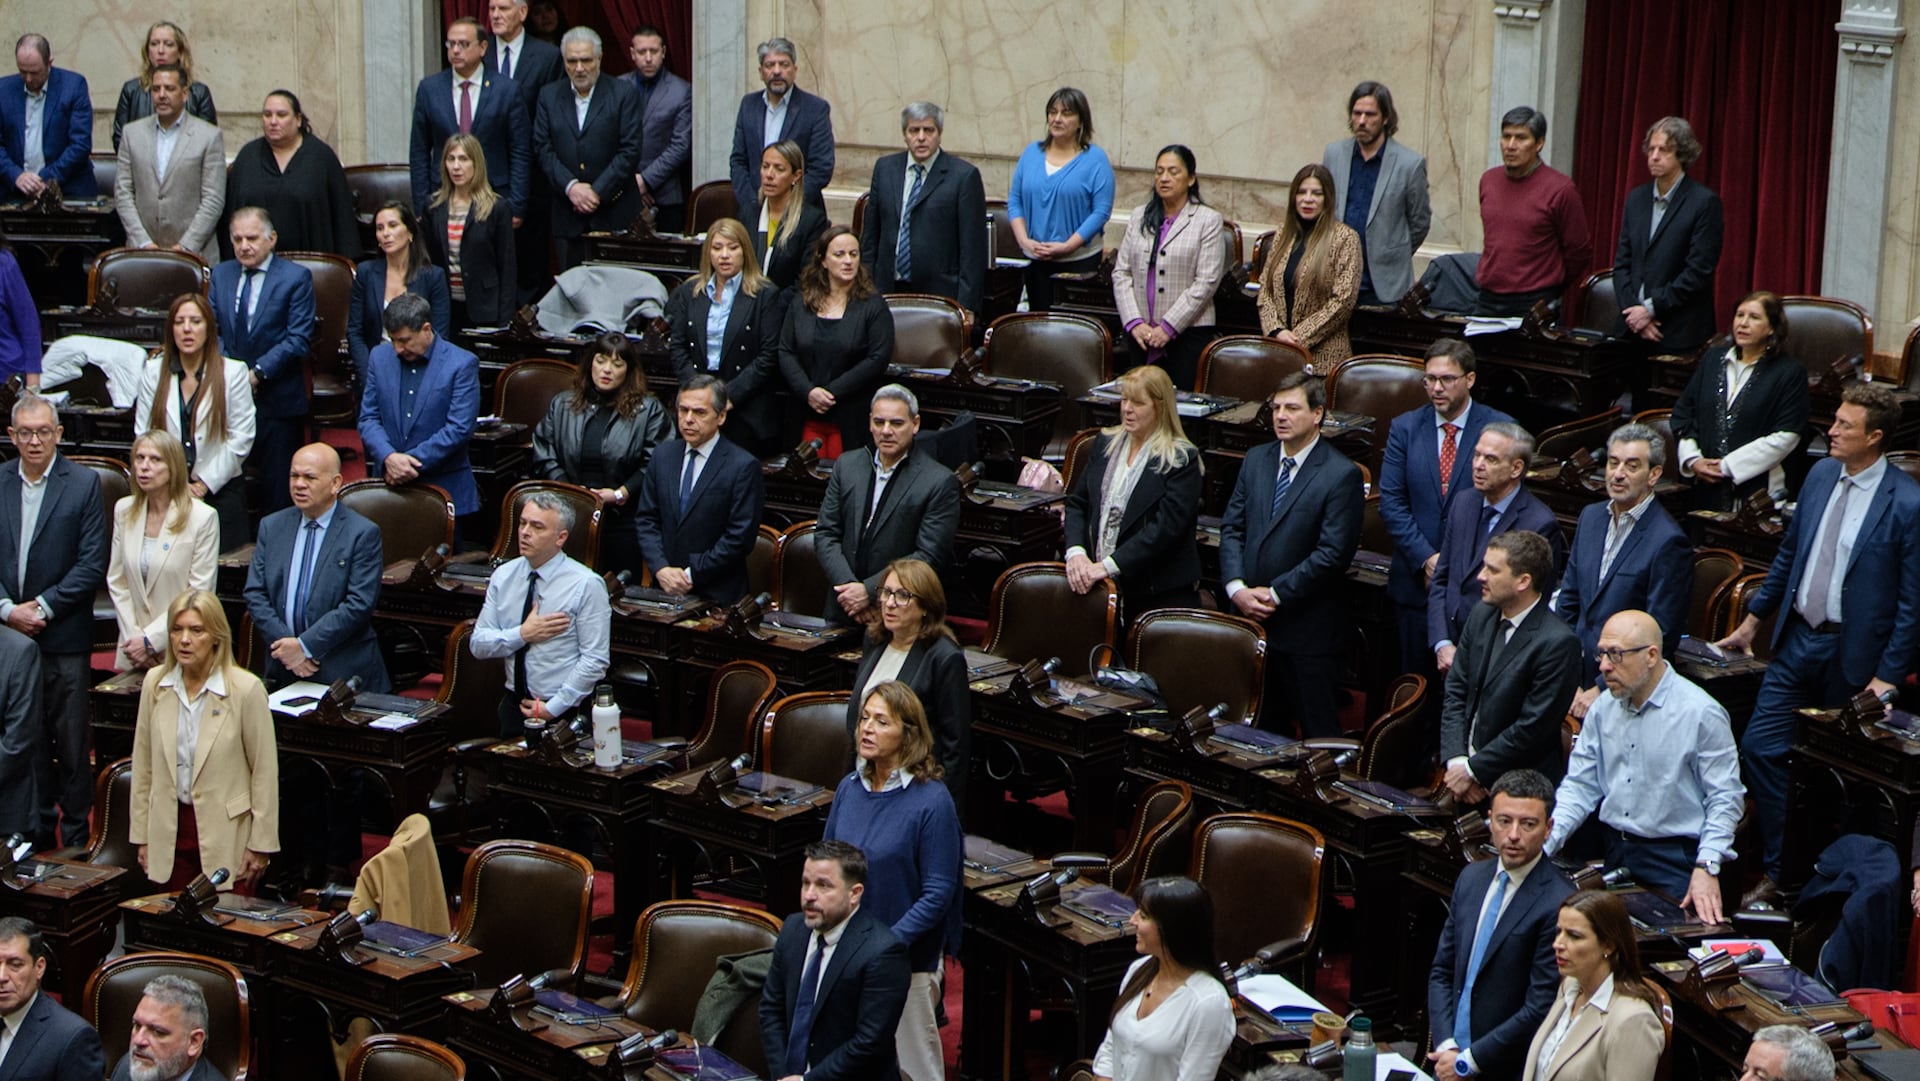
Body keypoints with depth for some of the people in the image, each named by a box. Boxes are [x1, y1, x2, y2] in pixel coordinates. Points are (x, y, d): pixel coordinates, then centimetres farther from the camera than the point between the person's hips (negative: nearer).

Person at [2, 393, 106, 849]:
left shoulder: (84, 484, -3)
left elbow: (92, 565, -6)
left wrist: (43, 607, -12)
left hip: (64, 636, -3)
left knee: (71, 739, 2)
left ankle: (75, 834, 10)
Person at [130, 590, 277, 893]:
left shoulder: (246, 689, -12)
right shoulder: (155, 683, 1)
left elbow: (265, 771, -7)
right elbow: (143, 764, 8)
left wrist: (261, 844, -6)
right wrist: (141, 834, 8)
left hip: (227, 835, -4)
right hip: (169, 831, 4)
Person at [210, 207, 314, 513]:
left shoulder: (296, 277, -3)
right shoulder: (221, 275, 12)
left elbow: (298, 339, -9)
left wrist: (258, 372, -17)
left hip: (277, 399, -4)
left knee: (278, 488, -1)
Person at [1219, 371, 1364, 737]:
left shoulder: (1341, 476, -10)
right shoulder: (1256, 460, 10)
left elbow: (1333, 553, -15)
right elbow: (1232, 528, 9)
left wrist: (1275, 594, -15)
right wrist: (1237, 587, -7)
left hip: (1306, 628, -6)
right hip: (1250, 616, 6)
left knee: (1317, 730, 1)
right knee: (1258, 726, 11)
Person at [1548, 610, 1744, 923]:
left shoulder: (1700, 713, -11)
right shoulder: (1603, 709, 6)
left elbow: (1725, 799, -11)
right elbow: (1579, 786, 8)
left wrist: (1706, 869, -21)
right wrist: (1543, 843, -7)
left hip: (1675, 859, -5)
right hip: (1614, 854, 5)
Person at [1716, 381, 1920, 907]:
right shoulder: (1821, 474, 3)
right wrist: (1753, 618, 17)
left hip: (1852, 655, -6)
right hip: (1797, 638, 6)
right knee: (1760, 749, 3)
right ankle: (1780, 873, 16)